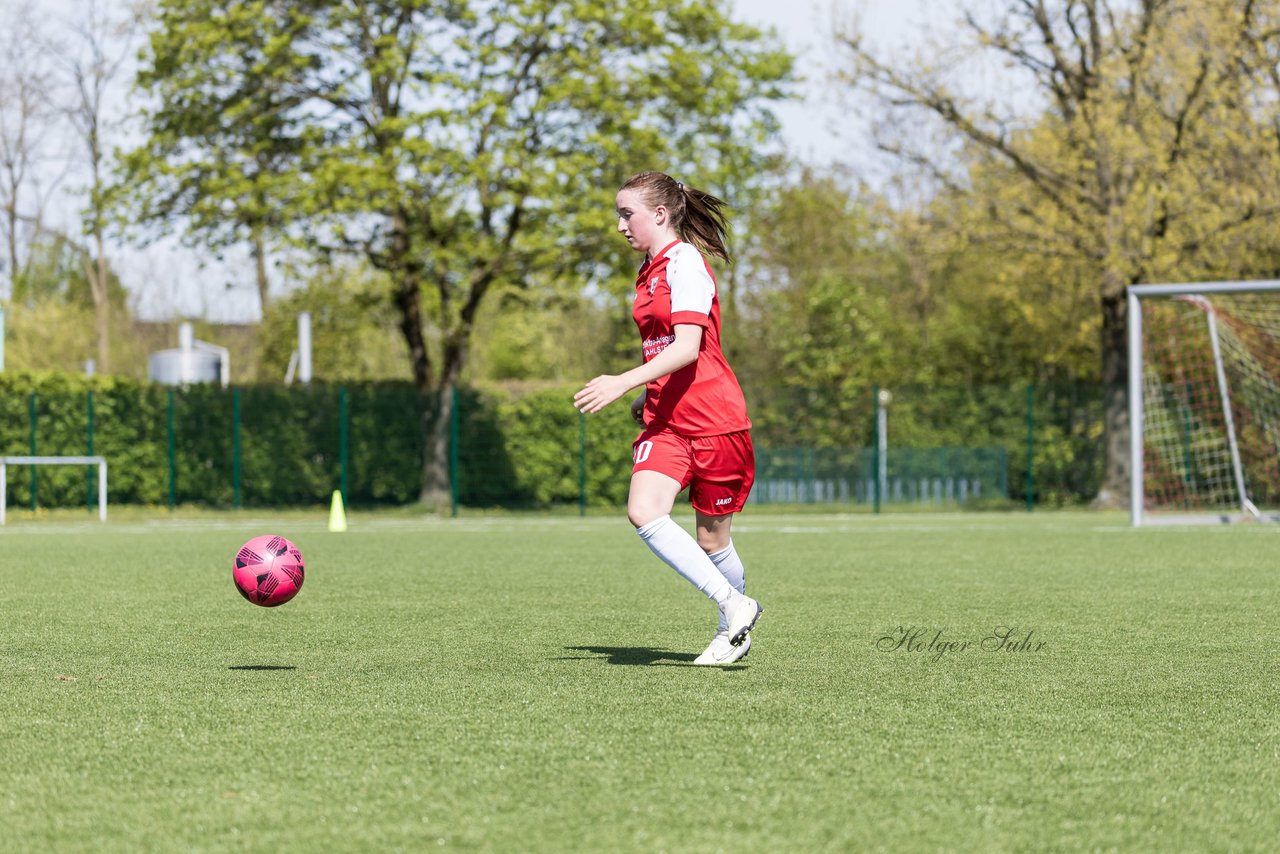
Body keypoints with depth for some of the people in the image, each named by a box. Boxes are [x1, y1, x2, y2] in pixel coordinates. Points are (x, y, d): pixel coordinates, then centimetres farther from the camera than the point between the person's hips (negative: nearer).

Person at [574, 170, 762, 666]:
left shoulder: (685, 263, -12)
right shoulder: (649, 271, 15)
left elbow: (687, 348, -23)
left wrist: (623, 384, -29)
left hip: (713, 418, -7)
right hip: (666, 420, 7)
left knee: (711, 538, 0)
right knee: (643, 512, -14)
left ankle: (732, 629, 18)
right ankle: (734, 607, -4)